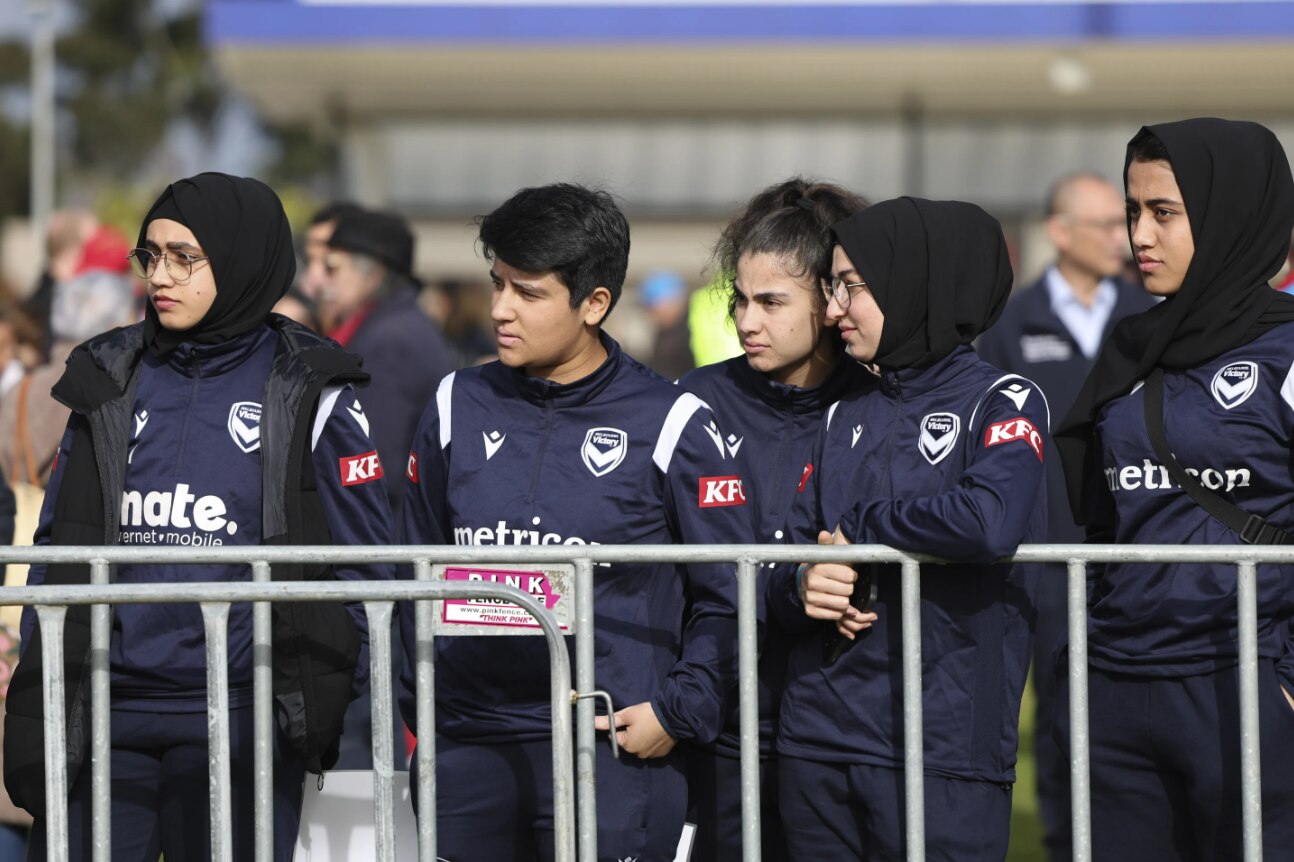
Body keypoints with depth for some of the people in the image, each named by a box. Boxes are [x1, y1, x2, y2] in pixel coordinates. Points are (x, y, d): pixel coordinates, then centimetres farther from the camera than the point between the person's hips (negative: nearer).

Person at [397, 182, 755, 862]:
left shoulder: (669, 425, -2)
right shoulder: (459, 408, 10)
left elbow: (726, 594, 1)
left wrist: (678, 712, -6)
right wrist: (417, 704, 9)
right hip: (466, 749, 4)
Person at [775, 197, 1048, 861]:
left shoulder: (1001, 402, -3)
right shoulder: (846, 416, 16)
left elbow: (993, 521, -23)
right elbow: (790, 557, 14)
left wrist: (859, 529, -9)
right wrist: (802, 587, -10)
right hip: (817, 740, 6)